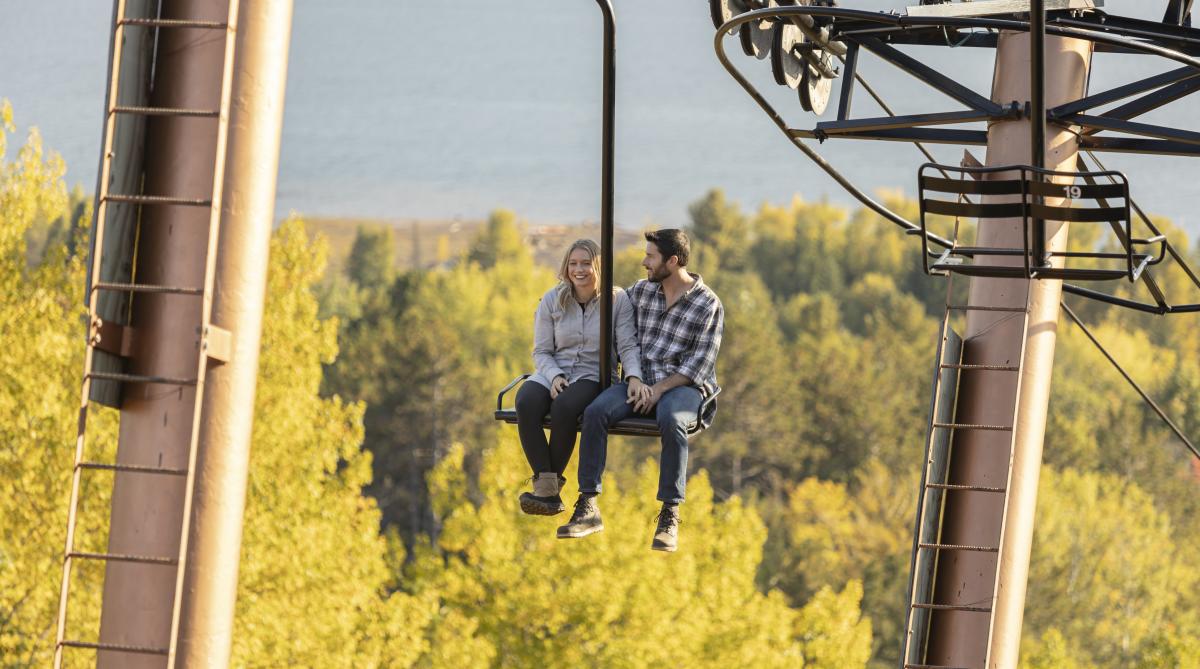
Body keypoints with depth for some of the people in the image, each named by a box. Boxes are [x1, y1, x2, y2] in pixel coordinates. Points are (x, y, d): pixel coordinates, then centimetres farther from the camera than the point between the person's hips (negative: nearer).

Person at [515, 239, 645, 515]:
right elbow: (541, 351, 7)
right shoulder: (552, 300, 7)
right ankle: (547, 487, -33)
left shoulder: (618, 300, 1)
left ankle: (549, 488, -23)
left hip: (592, 376, -3)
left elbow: (628, 346, -5)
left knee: (564, 407, -37)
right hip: (553, 373, 3)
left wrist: (634, 377, -25)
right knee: (526, 403, -32)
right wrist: (555, 376, -13)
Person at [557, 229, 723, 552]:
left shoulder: (708, 305, -3)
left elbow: (700, 364, -9)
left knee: (671, 420, -40)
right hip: (641, 381, 4)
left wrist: (660, 389, -17)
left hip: (684, 385, -4)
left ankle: (669, 516, -37)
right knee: (596, 412, -26)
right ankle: (588, 507, -27)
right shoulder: (641, 291, 12)